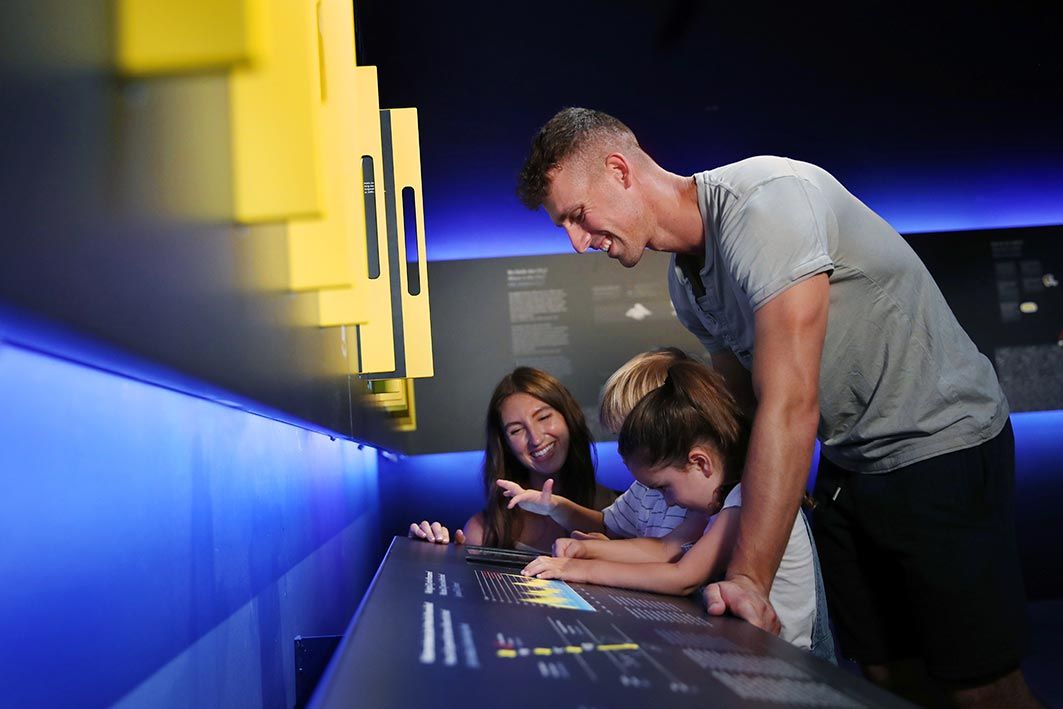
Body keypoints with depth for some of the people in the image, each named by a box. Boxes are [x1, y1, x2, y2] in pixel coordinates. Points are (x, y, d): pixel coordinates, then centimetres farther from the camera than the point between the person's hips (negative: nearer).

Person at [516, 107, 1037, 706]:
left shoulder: (764, 199, -25)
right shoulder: (685, 281, 4)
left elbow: (791, 405, -31)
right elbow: (746, 403, 6)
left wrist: (749, 578, -31)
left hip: (940, 447, -7)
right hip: (846, 465, 8)